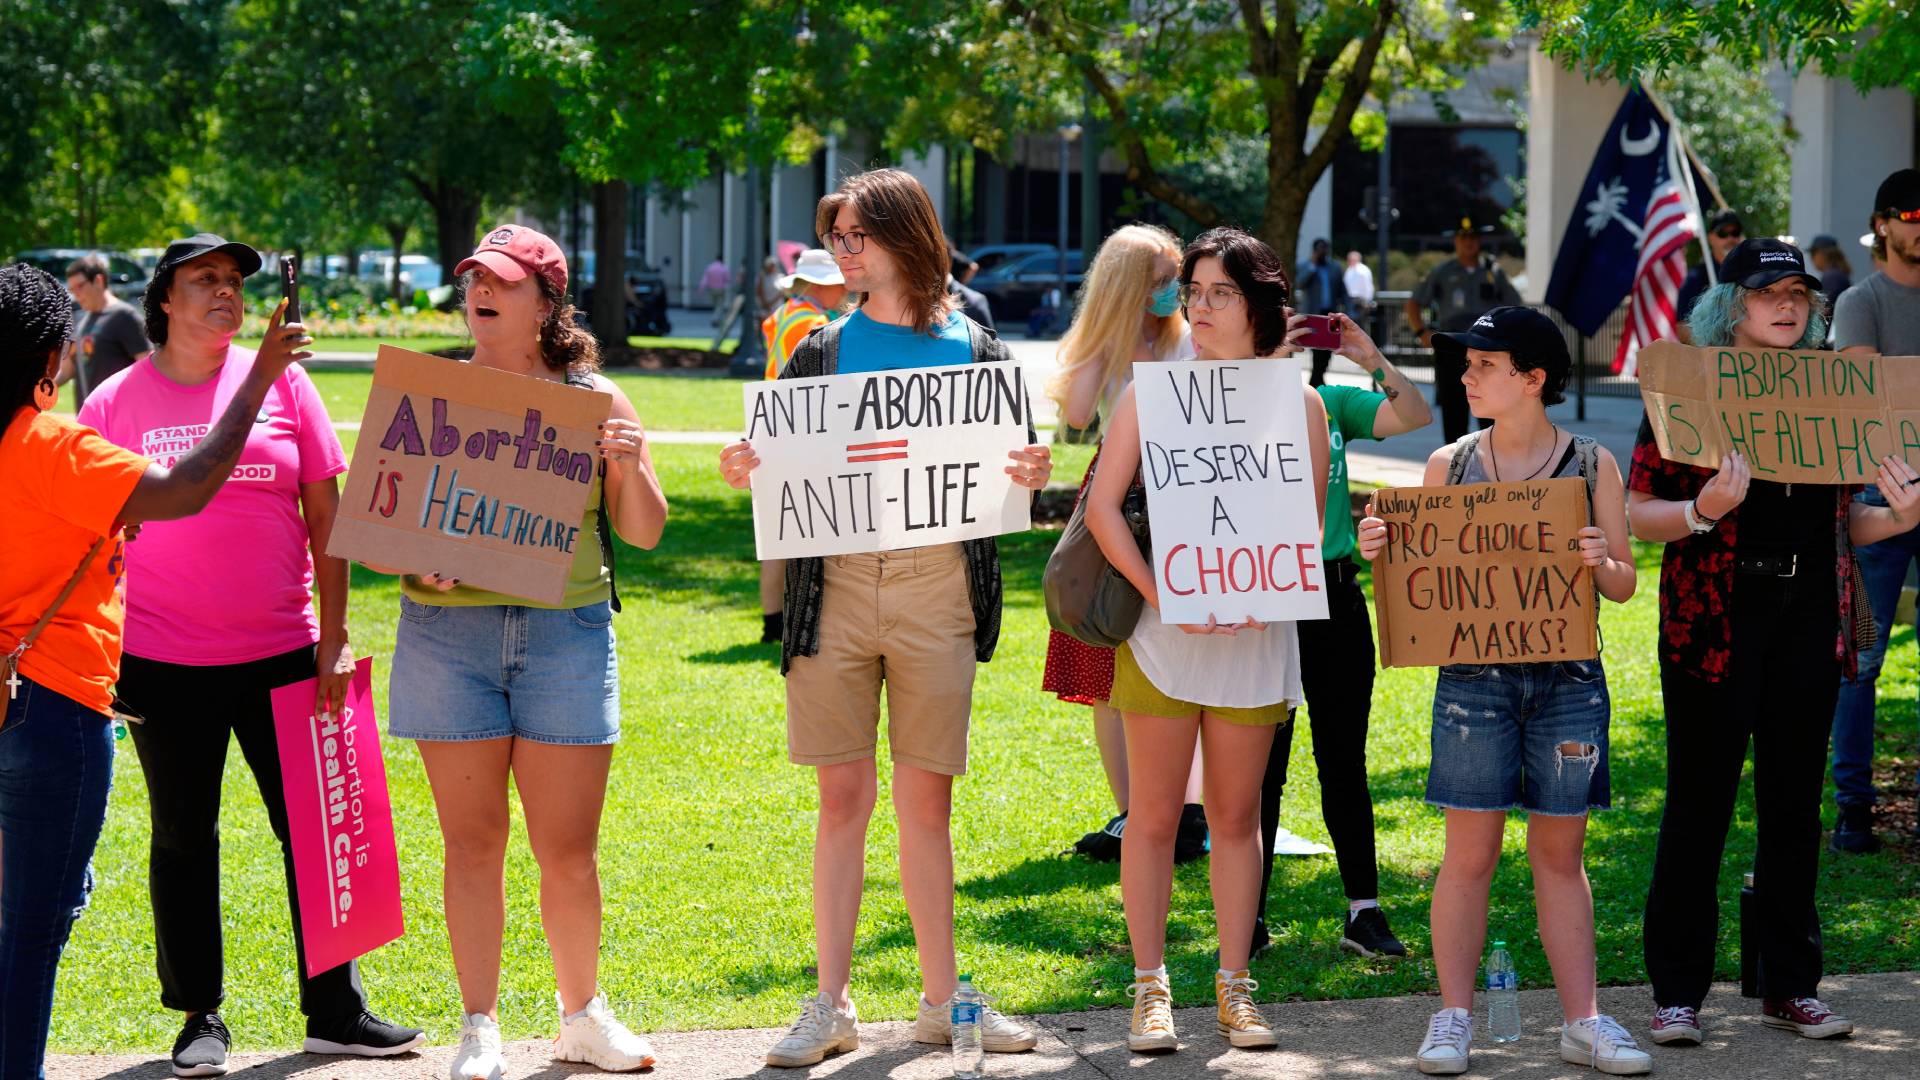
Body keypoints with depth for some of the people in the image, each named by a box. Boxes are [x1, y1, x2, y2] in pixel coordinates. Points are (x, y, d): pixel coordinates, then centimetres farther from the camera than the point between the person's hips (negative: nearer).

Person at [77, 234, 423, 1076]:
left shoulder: (280, 383, 2)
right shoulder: (116, 402, 0)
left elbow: (326, 511, 4)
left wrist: (334, 635, 0)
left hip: (282, 654, 1)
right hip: (165, 660, -1)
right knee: (182, 837, 8)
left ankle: (336, 1012, 15)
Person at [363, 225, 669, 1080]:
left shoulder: (593, 400, 8)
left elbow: (644, 533, 9)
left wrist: (631, 466, -10)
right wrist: (409, 558, -12)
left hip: (566, 631, 0)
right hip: (448, 631, 0)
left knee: (568, 846, 2)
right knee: (473, 841, 2)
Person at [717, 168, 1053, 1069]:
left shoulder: (975, 351, 7)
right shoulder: (821, 351, 9)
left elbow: (1007, 470, 8)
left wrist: (1031, 477, -14)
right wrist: (743, 473, -12)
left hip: (938, 587, 0)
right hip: (837, 583, 0)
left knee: (927, 800, 6)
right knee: (843, 797, 2)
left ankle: (942, 998, 16)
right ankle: (830, 1005, 7)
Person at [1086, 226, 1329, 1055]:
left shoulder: (1297, 403, 4)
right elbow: (1102, 505, -3)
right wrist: (1157, 590, -14)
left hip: (1255, 634, 1)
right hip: (1161, 631, -1)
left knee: (1237, 813, 8)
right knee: (1155, 813, 1)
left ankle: (1234, 986, 15)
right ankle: (1150, 986, 9)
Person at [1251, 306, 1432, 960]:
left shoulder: (1331, 402, 8)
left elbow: (1416, 417, -1)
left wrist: (1372, 360, -10)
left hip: (1336, 598, 3)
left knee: (1344, 760, 8)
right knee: (1262, 766, 1)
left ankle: (1364, 911, 13)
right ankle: (1248, 918, 9)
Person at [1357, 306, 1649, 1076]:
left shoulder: (1592, 464, 3)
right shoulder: (1448, 465, 6)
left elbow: (1623, 586, 7)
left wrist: (1601, 563, -15)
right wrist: (1379, 552, -8)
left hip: (1569, 677, 0)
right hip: (1474, 675, 0)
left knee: (1560, 850, 6)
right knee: (1470, 849, 0)